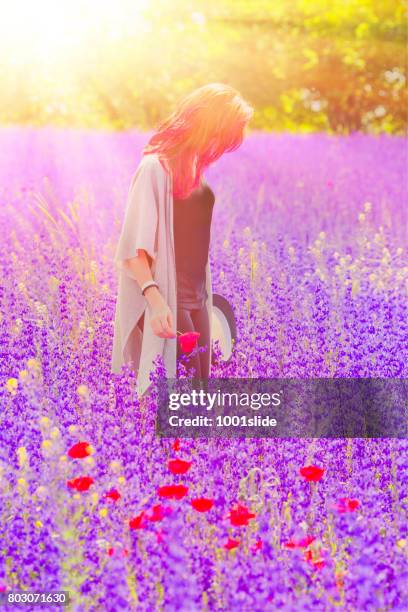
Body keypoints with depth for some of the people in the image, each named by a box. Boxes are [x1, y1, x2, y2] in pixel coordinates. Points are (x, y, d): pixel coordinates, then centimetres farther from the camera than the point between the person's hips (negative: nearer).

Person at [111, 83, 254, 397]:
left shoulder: (196, 169, 13)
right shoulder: (156, 167, -10)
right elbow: (133, 245, -16)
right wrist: (154, 298, -26)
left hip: (196, 300, 8)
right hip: (166, 302, -8)